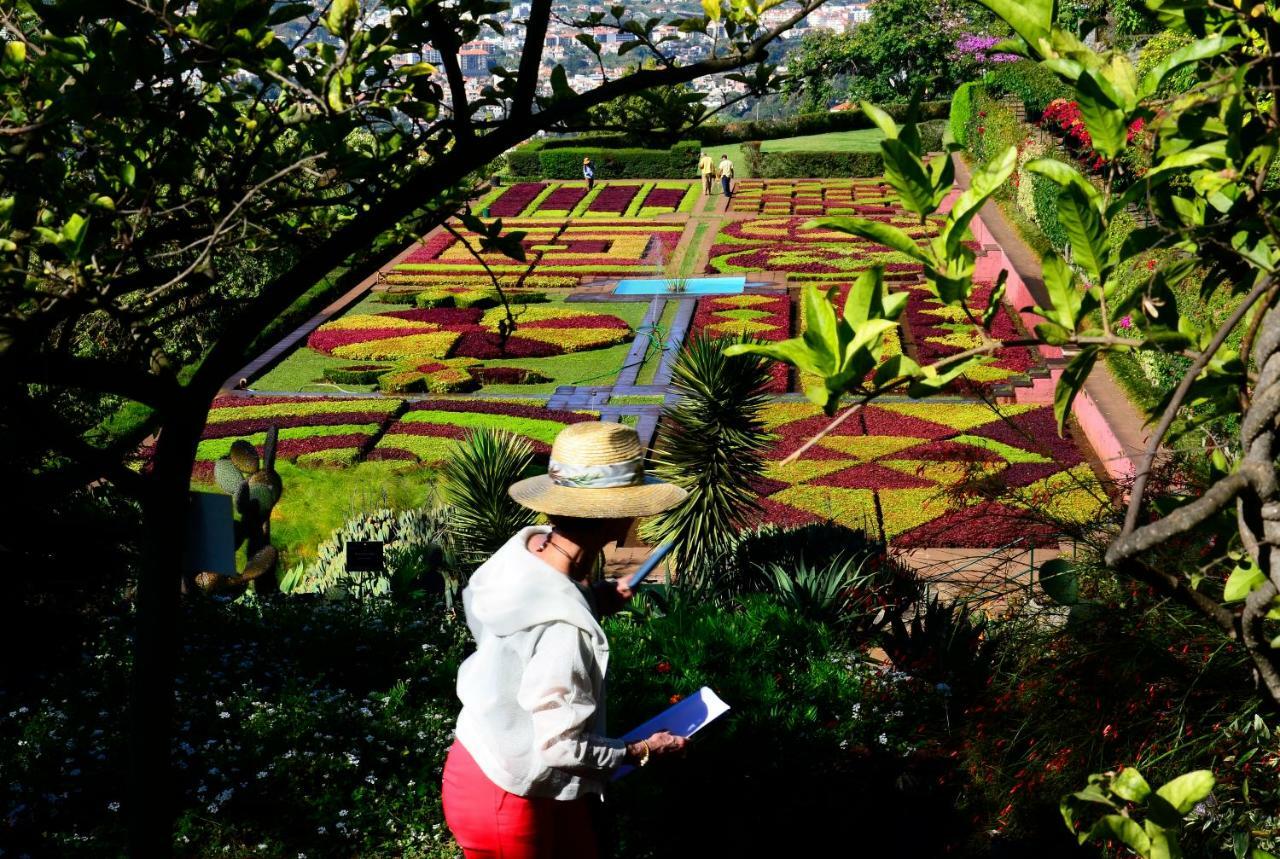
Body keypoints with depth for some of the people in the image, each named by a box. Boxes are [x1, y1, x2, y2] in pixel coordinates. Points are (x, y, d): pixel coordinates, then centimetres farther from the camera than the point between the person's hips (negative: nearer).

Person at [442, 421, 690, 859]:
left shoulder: (526, 546, -12)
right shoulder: (565, 626, -36)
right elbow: (560, 747, -28)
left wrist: (592, 599, 2)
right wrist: (641, 752, -12)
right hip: (507, 803, -8)